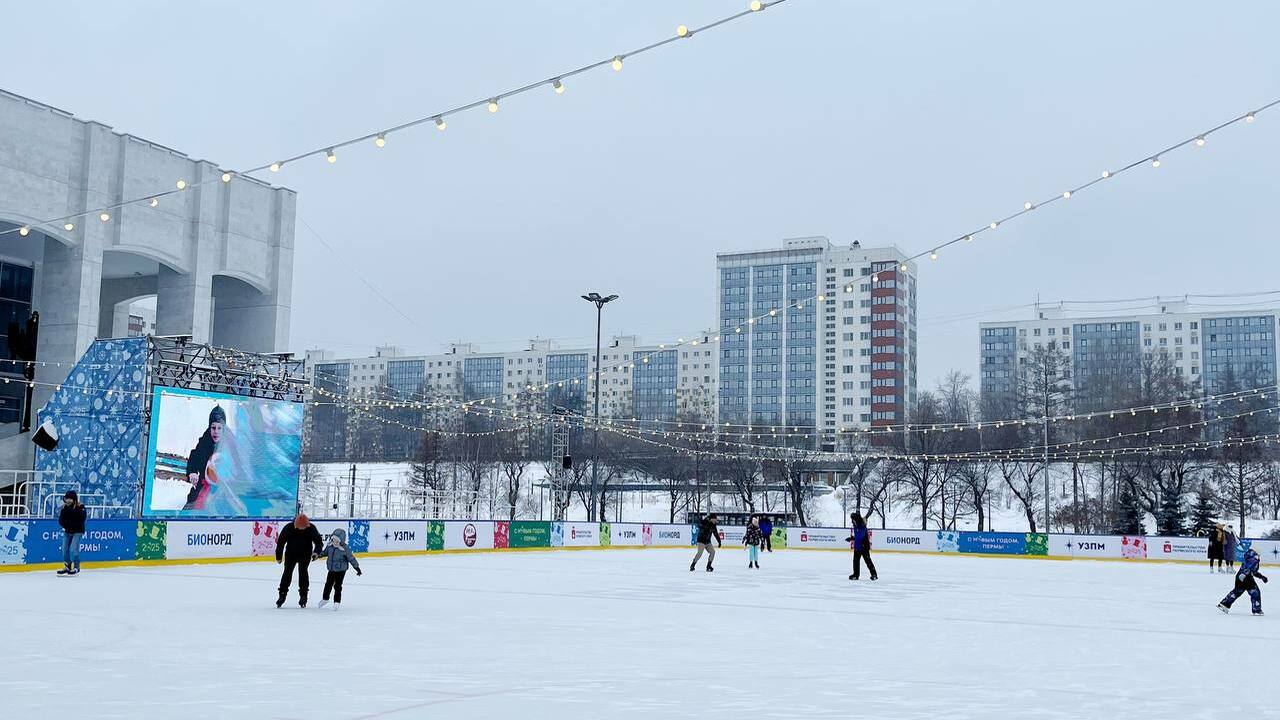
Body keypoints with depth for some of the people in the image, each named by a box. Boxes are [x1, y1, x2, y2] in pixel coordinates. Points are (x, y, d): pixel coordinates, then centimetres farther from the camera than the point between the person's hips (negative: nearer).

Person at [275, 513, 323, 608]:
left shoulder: (311, 528, -18)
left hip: (305, 554, -1)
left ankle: (303, 596, -6)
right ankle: (282, 595, 7)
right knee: (287, 572, -3)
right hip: (291, 553, 1)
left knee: (303, 572, -12)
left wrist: (316, 552, -31)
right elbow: (281, 541, -7)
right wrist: (278, 556, -2)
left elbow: (319, 541, -12)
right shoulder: (288, 528, -19)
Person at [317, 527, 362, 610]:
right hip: (331, 569, 5)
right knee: (328, 584, 16)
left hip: (341, 570, -5)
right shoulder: (330, 546, -6)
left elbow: (351, 558, -16)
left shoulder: (345, 548, -21)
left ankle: (337, 602, 8)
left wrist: (357, 568, -14)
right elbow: (325, 552, 16)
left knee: (337, 586, -3)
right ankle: (325, 599, 35)